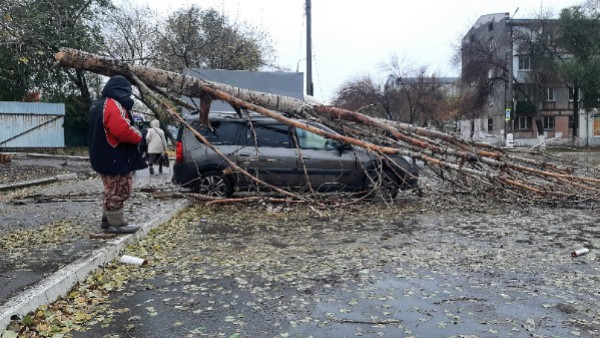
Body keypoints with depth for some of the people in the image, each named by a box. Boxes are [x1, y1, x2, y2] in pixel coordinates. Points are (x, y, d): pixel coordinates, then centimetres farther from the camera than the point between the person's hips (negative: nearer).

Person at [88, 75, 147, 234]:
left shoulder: (98, 105, 15)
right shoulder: (114, 106, -19)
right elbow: (123, 131, -29)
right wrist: (138, 136, -10)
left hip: (103, 157, 11)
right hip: (115, 158, -11)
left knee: (112, 190, 20)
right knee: (118, 191, -3)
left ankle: (107, 219, 27)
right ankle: (116, 223, 3)